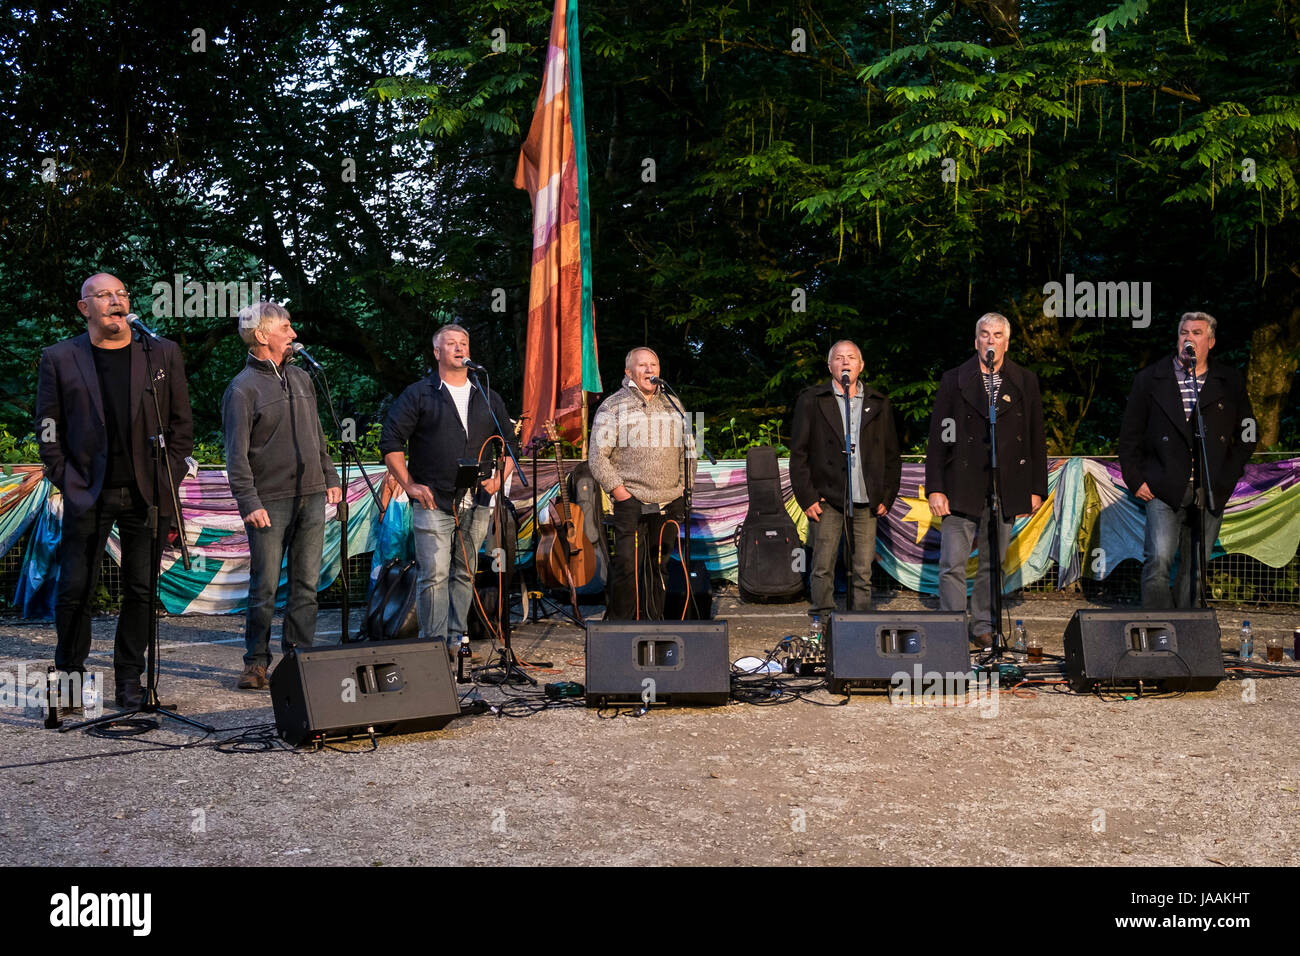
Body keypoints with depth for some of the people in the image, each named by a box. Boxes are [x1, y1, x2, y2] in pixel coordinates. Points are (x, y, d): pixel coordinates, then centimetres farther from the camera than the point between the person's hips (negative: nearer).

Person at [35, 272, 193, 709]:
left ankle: (129, 680, 16)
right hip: (87, 493, -1)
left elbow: (182, 424, 9)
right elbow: (47, 428, 6)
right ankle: (70, 674, 19)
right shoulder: (59, 359, 5)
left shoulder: (163, 354, 8)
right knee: (74, 590, 1)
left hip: (147, 493, 1)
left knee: (141, 591, 5)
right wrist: (67, 482, -3)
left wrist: (169, 481, 1)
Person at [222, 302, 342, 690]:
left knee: (306, 586, 6)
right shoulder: (243, 388, -6)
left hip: (312, 498, 6)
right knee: (265, 588, -2)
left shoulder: (301, 378, 15)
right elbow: (237, 454, -9)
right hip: (270, 503, -6)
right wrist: (249, 503, -16)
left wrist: (330, 478, 16)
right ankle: (256, 662, 9)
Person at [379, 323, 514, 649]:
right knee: (434, 575, -9)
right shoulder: (419, 394, 2)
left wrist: (500, 478, 6)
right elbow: (390, 442, 1)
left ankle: (457, 639, 17)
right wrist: (410, 485, -6)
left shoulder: (488, 398, 15)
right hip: (433, 502, -4)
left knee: (465, 574, 9)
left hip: (476, 503, 4)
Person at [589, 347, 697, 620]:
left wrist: (682, 488, 12)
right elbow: (598, 457, -5)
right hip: (631, 504, -5)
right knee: (628, 568, -8)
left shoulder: (672, 405, 15)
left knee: (659, 567, 8)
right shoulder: (612, 407, -2)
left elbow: (688, 450, 21)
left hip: (669, 505, 5)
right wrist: (619, 492, -11)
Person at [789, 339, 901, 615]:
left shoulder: (878, 403, 12)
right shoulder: (811, 401, 4)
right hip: (827, 501, -2)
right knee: (823, 569, 0)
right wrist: (807, 497, -5)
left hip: (866, 503, 2)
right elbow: (798, 453, 2)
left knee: (863, 572, 4)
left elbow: (891, 454, 13)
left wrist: (886, 497, 5)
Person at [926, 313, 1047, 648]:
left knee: (993, 564, 9)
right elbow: (938, 438, 1)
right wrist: (934, 488, -6)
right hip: (961, 489, -2)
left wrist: (1037, 489, 6)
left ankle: (984, 626, 20)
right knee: (953, 564, -5)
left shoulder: (1025, 383, 9)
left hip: (1005, 491, 2)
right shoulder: (954, 381, 4)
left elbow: (1037, 440, 11)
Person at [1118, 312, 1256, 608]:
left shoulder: (1231, 383, 9)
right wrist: (1135, 480, 0)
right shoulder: (1150, 380, 6)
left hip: (1211, 492, 2)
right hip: (1164, 489, -2)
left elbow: (1247, 434, 13)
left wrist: (1228, 477, 3)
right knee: (1158, 560, -13)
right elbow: (1129, 436, 7)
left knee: (1196, 567, 6)